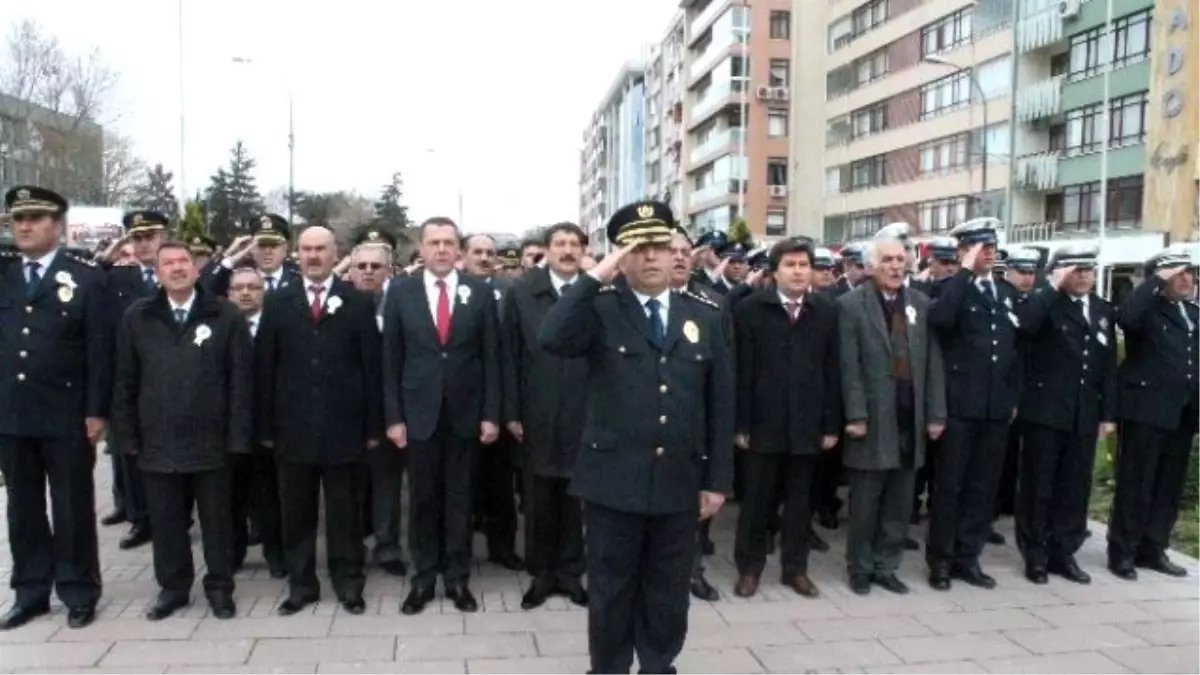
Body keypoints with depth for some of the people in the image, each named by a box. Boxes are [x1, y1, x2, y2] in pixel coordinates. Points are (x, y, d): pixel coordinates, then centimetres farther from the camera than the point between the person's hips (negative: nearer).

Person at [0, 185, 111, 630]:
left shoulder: (87, 279, -3)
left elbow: (100, 352, -6)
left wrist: (96, 411, -11)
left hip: (66, 416, -4)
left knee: (72, 508, 6)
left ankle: (79, 592, 18)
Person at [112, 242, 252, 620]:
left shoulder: (226, 316, -2)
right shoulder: (137, 318, 5)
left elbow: (241, 380, -4)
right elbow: (125, 382, 7)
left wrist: (237, 435, -8)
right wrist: (128, 436, 2)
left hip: (211, 440, -2)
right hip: (158, 441, 2)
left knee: (216, 519, 10)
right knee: (165, 521, 11)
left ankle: (220, 587, 24)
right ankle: (173, 587, 27)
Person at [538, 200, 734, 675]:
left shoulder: (705, 317, 5)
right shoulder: (601, 310, -4)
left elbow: (720, 404, 5)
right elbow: (552, 340, -25)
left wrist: (718, 480, 3)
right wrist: (596, 276, -23)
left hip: (680, 483, 3)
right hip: (613, 481, -2)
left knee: (668, 595, 16)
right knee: (610, 592, 12)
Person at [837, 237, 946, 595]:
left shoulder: (921, 303, 9)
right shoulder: (851, 304, -3)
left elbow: (933, 362, 7)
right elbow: (849, 366, -9)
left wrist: (936, 414, 2)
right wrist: (856, 415, -14)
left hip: (911, 418, 4)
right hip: (873, 418, -4)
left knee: (899, 504, 11)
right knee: (865, 504, 6)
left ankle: (885, 566, 24)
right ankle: (860, 568, 21)